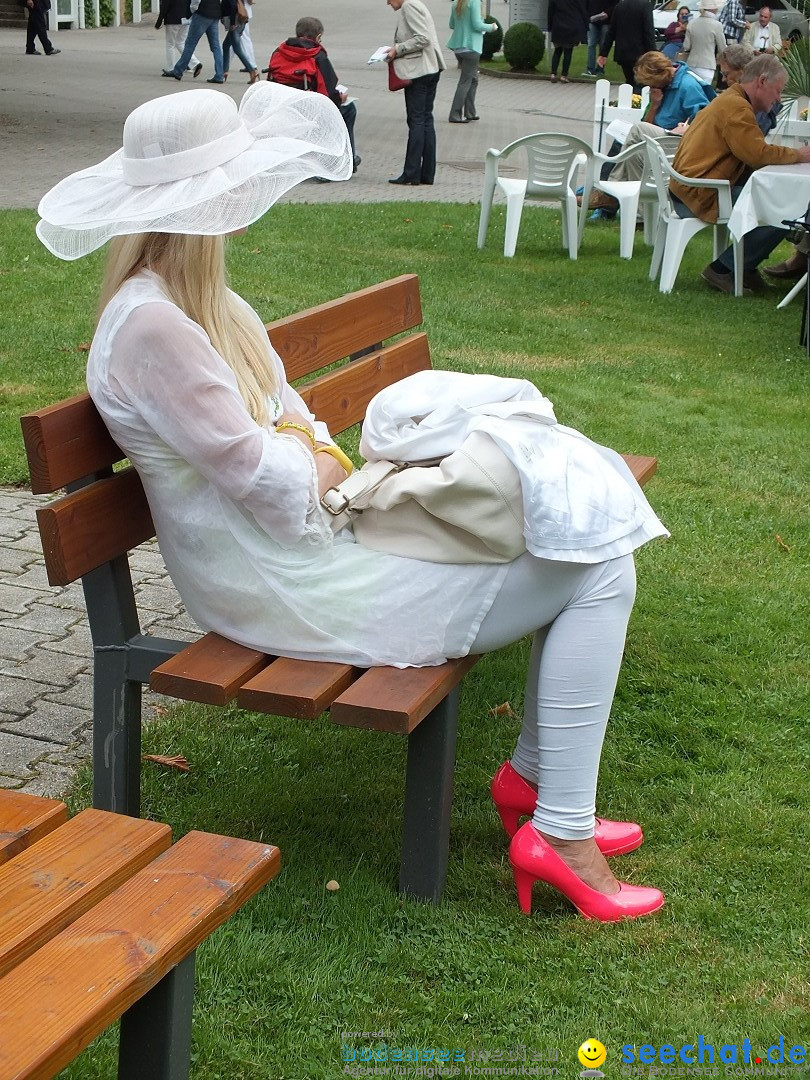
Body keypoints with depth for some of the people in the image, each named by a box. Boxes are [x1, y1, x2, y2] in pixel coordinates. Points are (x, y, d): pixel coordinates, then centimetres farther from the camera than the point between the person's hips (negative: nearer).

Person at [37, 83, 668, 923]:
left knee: (581, 523, 9)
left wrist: (313, 449, -5)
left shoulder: (195, 295, 9)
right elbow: (267, 483, -23)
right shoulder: (152, 327, -24)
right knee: (601, 573, -10)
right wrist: (325, 469, -3)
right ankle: (559, 834, -2)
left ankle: (534, 775, 17)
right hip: (284, 591, -10)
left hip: (311, 535, 10)